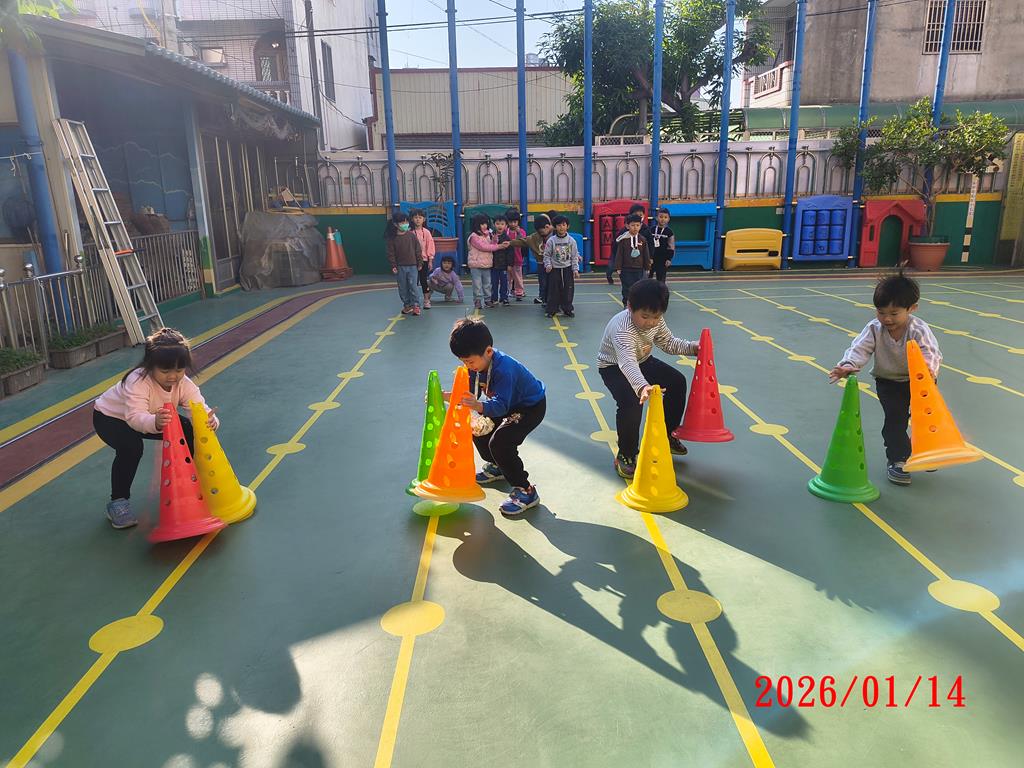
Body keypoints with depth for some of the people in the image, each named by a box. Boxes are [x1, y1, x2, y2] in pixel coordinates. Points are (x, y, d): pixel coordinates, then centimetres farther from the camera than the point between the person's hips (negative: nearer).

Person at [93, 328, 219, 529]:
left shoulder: (184, 384, -23)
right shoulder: (138, 382, -39)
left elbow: (200, 407, -33)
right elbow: (135, 417, -50)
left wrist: (209, 419, -58)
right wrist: (155, 423, -73)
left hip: (153, 419, 6)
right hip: (109, 417, -5)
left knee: (187, 430, -13)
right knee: (131, 447, -34)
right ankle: (118, 501, -13)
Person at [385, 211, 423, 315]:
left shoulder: (412, 236, -2)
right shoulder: (392, 238, -2)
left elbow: (418, 250, 2)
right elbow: (391, 253, 0)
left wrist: (419, 263, 2)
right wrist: (393, 265, -5)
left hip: (412, 266, -1)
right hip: (400, 267, 1)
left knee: (413, 286, -5)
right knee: (402, 287, 7)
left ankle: (415, 305, 3)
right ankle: (407, 305, 20)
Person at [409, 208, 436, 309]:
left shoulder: (426, 232, -1)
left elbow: (430, 246, 0)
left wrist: (430, 260, -2)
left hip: (424, 259, 0)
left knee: (423, 280, 4)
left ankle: (426, 300, 13)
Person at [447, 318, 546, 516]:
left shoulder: (504, 369, -38)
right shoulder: (477, 364, -12)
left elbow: (500, 406, -45)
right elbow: (470, 393, 0)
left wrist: (479, 406, -64)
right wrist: (445, 396, -13)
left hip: (532, 407, -10)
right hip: (510, 404, 10)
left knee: (500, 442, -24)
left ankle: (526, 491, -12)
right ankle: (497, 467, 38)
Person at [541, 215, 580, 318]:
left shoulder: (571, 241, 1)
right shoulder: (551, 240, -3)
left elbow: (574, 256, 4)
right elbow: (547, 255, 2)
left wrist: (575, 268, -1)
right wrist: (548, 265, -11)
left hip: (567, 269, 1)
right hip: (554, 269, -1)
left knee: (568, 290, 3)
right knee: (553, 290, 1)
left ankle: (567, 309, 15)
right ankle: (552, 310, 10)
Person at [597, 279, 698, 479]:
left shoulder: (656, 320, -16)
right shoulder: (622, 328, -38)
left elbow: (669, 343, 1)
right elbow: (627, 363, -54)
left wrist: (692, 348, -16)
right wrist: (642, 386, -71)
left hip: (642, 361, 8)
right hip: (614, 367, -7)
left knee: (677, 382, 2)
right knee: (631, 401, -31)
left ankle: (666, 435, 21)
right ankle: (625, 456, -11)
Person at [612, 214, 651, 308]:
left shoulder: (642, 240, 2)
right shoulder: (623, 239, -6)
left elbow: (646, 254, 8)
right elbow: (619, 254, -4)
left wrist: (647, 267, 9)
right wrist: (618, 268, -6)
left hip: (639, 269, 3)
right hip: (626, 269, -2)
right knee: (627, 288, 2)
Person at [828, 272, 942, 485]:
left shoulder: (919, 329, -24)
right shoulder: (874, 328, -19)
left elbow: (931, 352, -37)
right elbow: (860, 349, -28)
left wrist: (929, 368, -60)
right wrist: (848, 366, -49)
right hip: (888, 381, 0)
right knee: (895, 417, -12)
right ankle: (896, 459, 6)